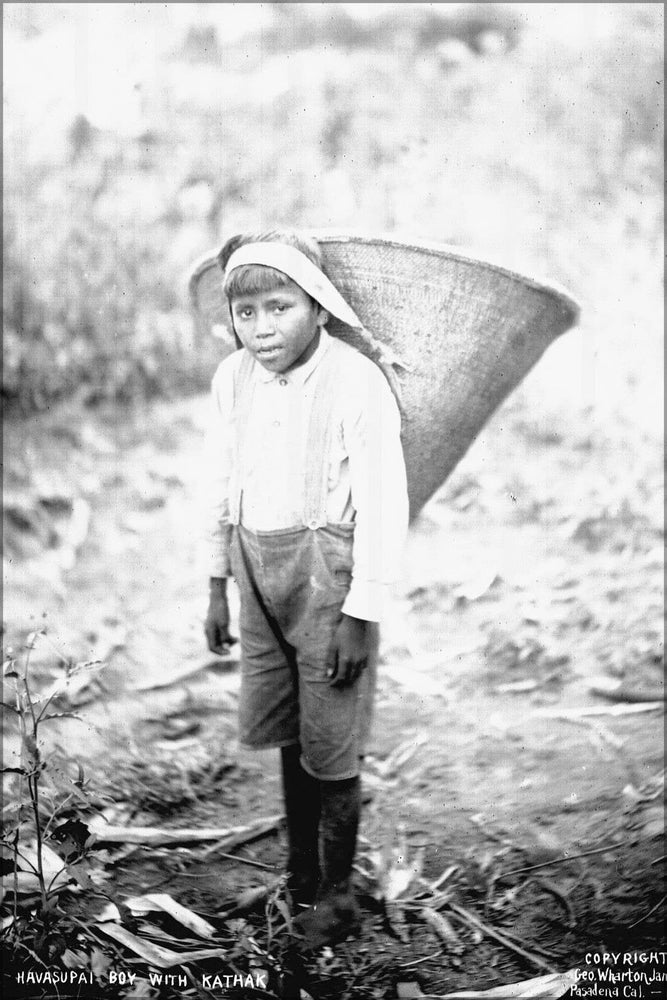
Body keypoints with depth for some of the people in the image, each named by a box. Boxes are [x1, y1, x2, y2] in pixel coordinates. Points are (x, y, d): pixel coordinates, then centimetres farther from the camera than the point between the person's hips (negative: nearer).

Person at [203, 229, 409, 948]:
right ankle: (300, 883, 31)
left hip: (328, 572, -6)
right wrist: (217, 585, 15)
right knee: (284, 736, 14)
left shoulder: (358, 385, -16)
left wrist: (360, 615, -14)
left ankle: (336, 895, 21)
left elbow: (383, 507, -14)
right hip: (259, 572, 6)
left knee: (329, 745, 2)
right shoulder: (232, 379, 2)